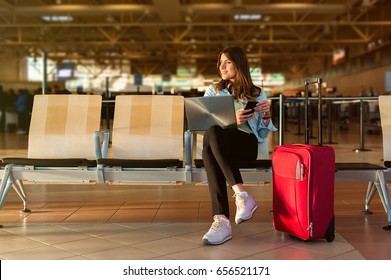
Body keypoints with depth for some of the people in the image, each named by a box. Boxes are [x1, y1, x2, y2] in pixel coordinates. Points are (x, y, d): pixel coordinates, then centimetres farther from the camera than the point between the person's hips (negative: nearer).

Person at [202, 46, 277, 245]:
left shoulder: (256, 94, 18)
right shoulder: (213, 92, 21)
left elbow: (262, 134, 14)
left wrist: (266, 115, -8)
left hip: (247, 144, -2)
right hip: (219, 143, 2)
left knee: (212, 134, -37)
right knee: (211, 134, -39)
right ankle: (241, 194, -46)